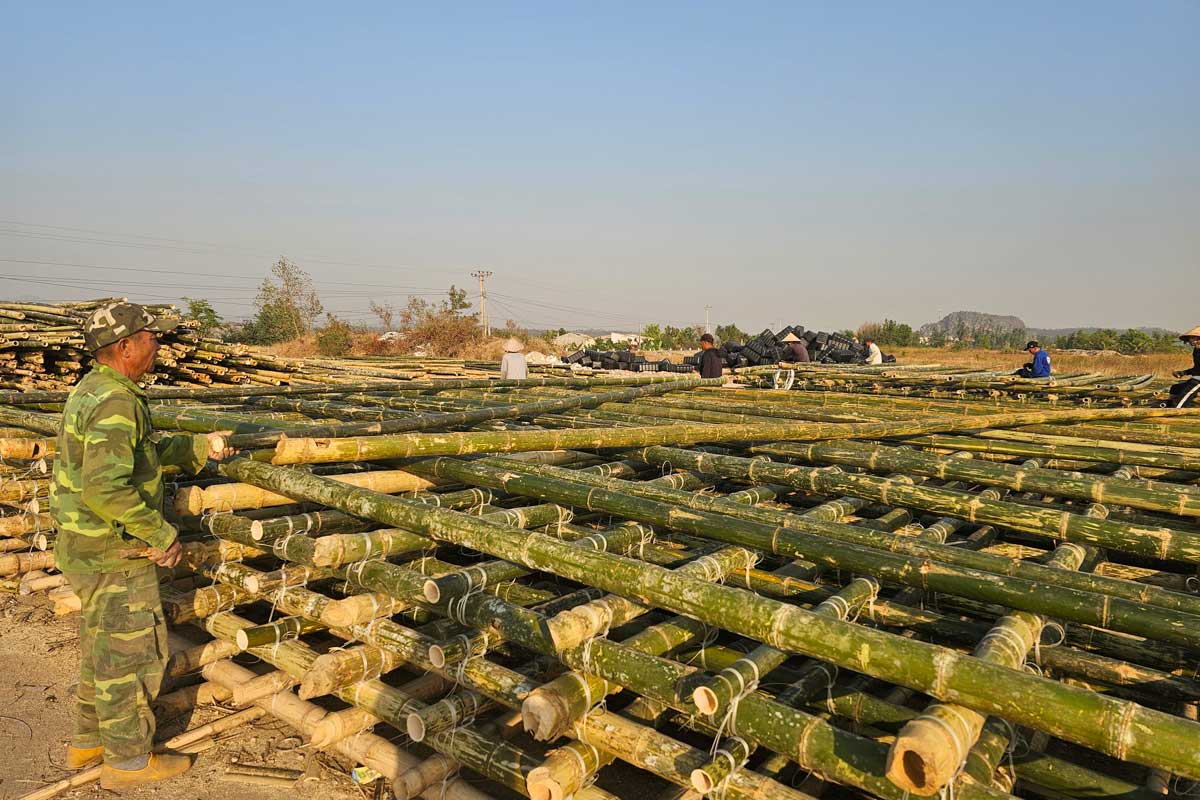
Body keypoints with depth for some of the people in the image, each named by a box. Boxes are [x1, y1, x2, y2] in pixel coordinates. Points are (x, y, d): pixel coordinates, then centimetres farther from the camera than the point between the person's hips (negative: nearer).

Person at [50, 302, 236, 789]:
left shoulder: (92, 391, 8)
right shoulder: (116, 403, -25)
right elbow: (106, 487, -33)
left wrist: (198, 447, 16)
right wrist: (160, 534, -23)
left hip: (85, 546, 10)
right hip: (114, 553, -10)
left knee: (102, 646, 22)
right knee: (131, 652, 4)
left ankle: (89, 741, 37)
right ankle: (128, 761, 18)